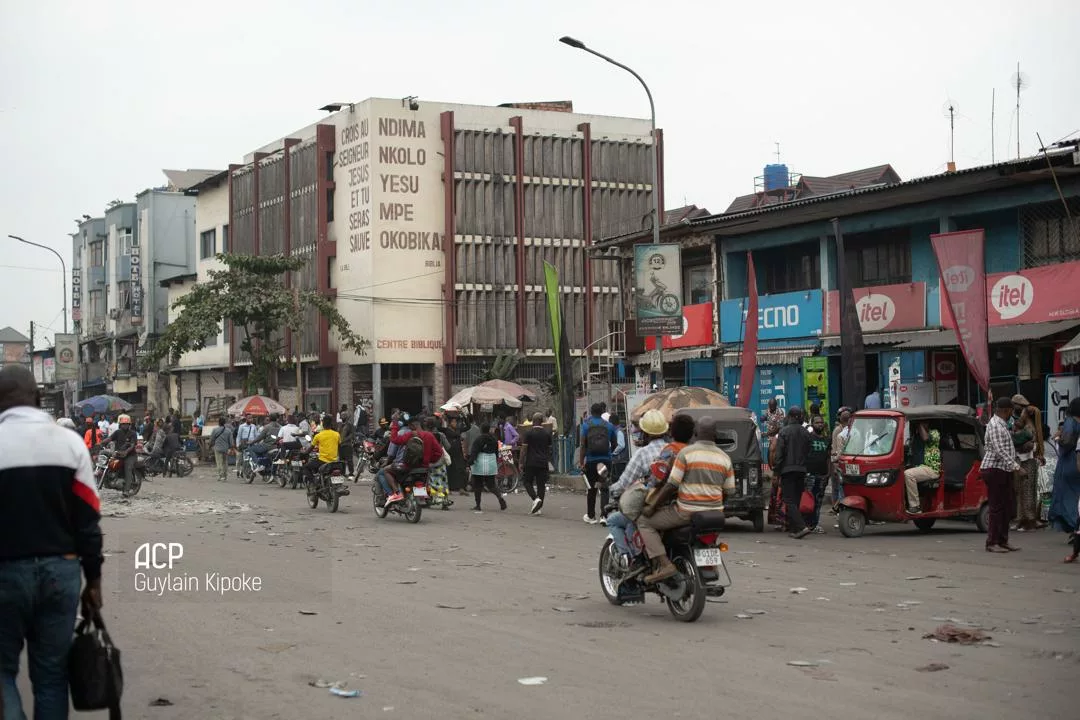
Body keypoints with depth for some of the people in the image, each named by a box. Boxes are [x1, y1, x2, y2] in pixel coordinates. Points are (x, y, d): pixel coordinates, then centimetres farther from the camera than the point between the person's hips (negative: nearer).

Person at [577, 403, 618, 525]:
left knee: (591, 489, 12)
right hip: (606, 460, 0)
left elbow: (582, 445, -7)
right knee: (604, 489, 2)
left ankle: (591, 516, 21)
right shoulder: (609, 426, 4)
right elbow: (614, 444, 9)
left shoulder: (586, 425, -1)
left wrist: (581, 462, -7)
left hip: (591, 460, 0)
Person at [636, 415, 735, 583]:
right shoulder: (725, 457, 6)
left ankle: (663, 563, -11)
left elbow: (671, 485, -12)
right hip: (714, 513, 6)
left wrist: (652, 508, -3)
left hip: (686, 513, -6)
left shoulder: (686, 452, -9)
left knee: (644, 521, 6)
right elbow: (728, 490, 10)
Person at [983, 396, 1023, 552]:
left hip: (1003, 470, 10)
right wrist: (1016, 466, -28)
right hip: (994, 469, -10)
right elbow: (1000, 450, -25)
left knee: (1006, 506, 11)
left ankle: (1002, 541, 17)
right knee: (996, 507, -7)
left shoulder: (1002, 425, 17)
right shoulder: (995, 425, -16)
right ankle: (992, 543, -2)